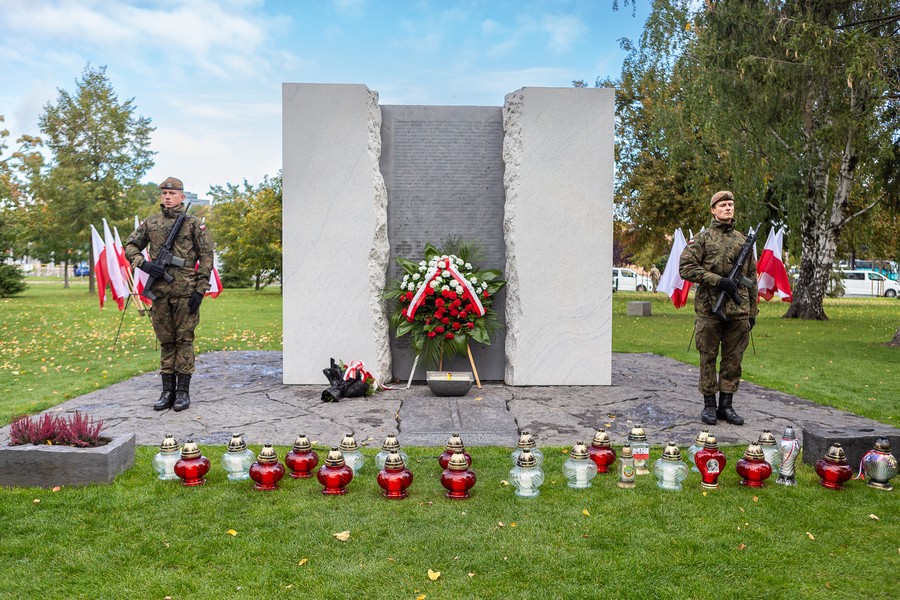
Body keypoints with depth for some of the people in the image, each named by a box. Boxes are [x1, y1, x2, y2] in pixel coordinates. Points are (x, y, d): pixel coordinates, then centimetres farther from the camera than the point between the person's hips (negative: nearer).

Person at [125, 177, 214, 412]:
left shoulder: (194, 223, 0)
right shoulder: (150, 223, 11)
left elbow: (206, 257, -3)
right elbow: (130, 246, 17)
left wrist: (200, 289, -9)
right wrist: (143, 263, -4)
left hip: (185, 292, -4)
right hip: (159, 292, 4)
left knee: (184, 340, 1)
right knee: (166, 341, 9)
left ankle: (183, 392, 8)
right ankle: (167, 391, 17)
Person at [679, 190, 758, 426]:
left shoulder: (743, 240, 14)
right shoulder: (702, 238, 2)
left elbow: (751, 278, 17)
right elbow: (686, 268, -9)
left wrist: (752, 311, 13)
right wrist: (718, 280, -16)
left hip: (738, 311, 4)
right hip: (710, 308, -4)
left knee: (733, 359, 7)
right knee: (708, 358, 2)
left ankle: (726, 405, 16)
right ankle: (709, 405, 12)